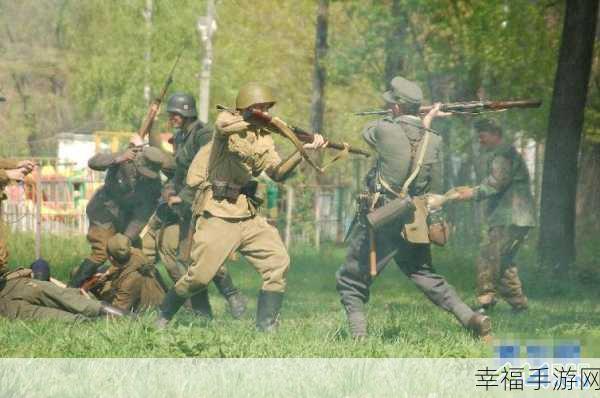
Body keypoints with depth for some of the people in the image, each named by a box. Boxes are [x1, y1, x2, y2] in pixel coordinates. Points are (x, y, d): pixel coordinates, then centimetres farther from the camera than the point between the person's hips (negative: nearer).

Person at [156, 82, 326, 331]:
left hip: (248, 217, 6)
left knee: (278, 262, -9)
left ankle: (266, 327, -5)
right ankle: (163, 317, 15)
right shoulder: (227, 120, -4)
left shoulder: (264, 137, 12)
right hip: (218, 215, -6)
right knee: (199, 276, -8)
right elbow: (224, 127, -30)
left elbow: (277, 173, 0)